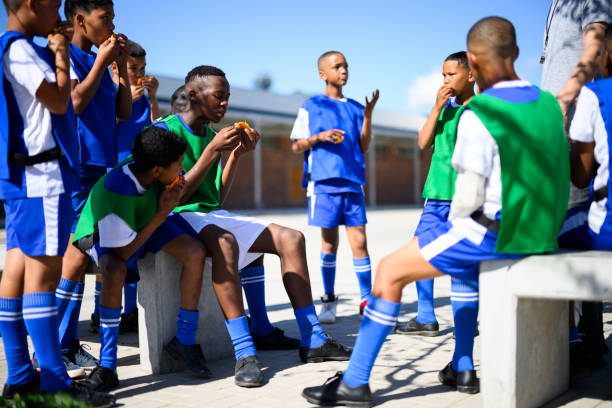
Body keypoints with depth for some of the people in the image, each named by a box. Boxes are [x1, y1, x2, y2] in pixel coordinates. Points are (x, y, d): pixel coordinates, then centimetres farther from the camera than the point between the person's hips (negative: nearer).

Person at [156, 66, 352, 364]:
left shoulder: (211, 135, 16)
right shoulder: (166, 130, -8)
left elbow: (218, 197, 14)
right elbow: (176, 196, -14)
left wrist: (236, 155, 3)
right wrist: (213, 150, -16)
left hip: (213, 216, 8)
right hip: (179, 217, -8)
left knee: (291, 238, -5)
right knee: (225, 241, -40)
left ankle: (312, 341, -8)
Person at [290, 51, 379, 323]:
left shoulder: (355, 108, 15)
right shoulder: (311, 107, 7)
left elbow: (363, 148, 10)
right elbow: (296, 146, 6)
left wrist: (368, 116, -1)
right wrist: (319, 137, -11)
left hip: (353, 182, 2)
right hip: (323, 181, -2)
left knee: (359, 241, -3)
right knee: (329, 241, 2)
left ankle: (367, 301, 2)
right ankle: (329, 300, 14)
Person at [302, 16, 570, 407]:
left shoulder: (477, 115, -17)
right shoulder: (550, 104, 5)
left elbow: (469, 198, -18)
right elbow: (550, 178, 13)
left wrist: (452, 222, 3)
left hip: (492, 234, -8)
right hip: (541, 235, 8)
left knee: (389, 271, 3)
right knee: (465, 264, 35)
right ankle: (462, 370, 34)